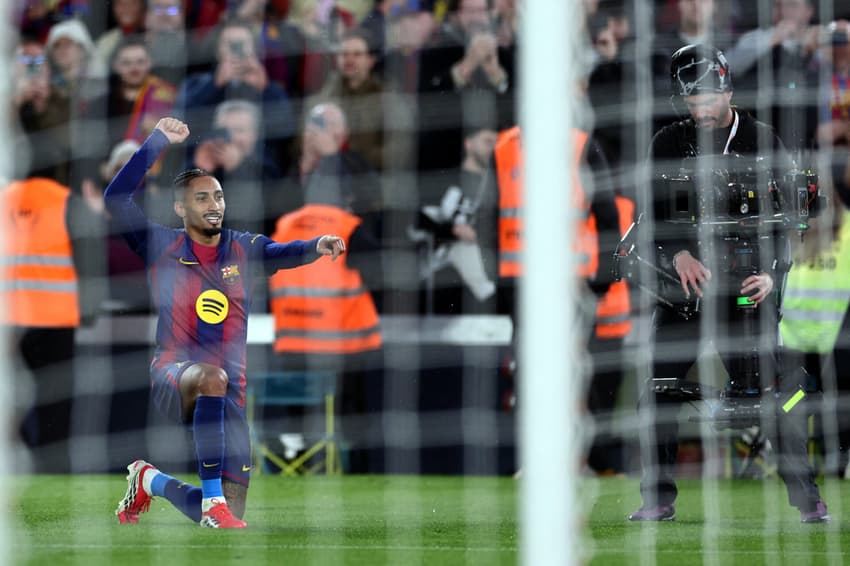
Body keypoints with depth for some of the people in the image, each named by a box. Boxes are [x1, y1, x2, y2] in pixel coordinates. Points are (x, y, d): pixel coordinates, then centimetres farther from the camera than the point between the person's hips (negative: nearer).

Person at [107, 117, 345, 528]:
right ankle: (213, 503, -37)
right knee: (212, 378, -41)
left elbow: (282, 253, -15)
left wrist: (317, 247, -38)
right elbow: (116, 199, -11)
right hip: (173, 377, -3)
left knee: (228, 516, -1)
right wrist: (159, 142, -16)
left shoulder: (242, 249, 6)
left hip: (228, 396, 3)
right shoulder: (163, 248, 1)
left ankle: (149, 482, 30)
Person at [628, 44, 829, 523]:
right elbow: (654, 212, 0)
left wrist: (772, 273, -16)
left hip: (746, 285, -2)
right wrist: (678, 254, -20)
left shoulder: (765, 143, 3)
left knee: (780, 389, -11)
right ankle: (659, 498, 9)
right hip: (683, 280, 2)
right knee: (657, 387, -2)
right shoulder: (670, 143, 7)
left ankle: (807, 496, -5)